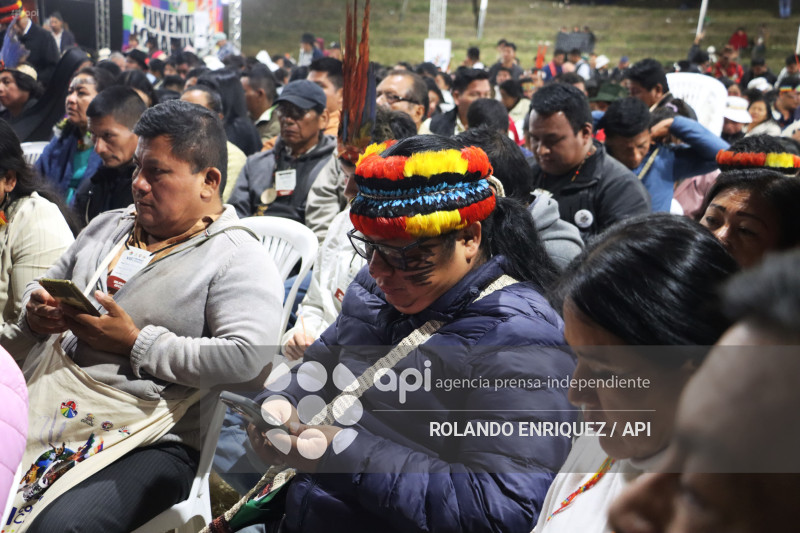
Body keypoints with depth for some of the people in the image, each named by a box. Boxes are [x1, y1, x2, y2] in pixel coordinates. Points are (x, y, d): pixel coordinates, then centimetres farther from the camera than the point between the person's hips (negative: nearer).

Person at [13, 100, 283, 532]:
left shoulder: (239, 260, -6)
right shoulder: (107, 226, 18)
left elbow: (245, 357, -21)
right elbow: (42, 286, 28)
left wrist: (135, 343, -17)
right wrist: (37, 313, 2)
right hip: (58, 413, 7)